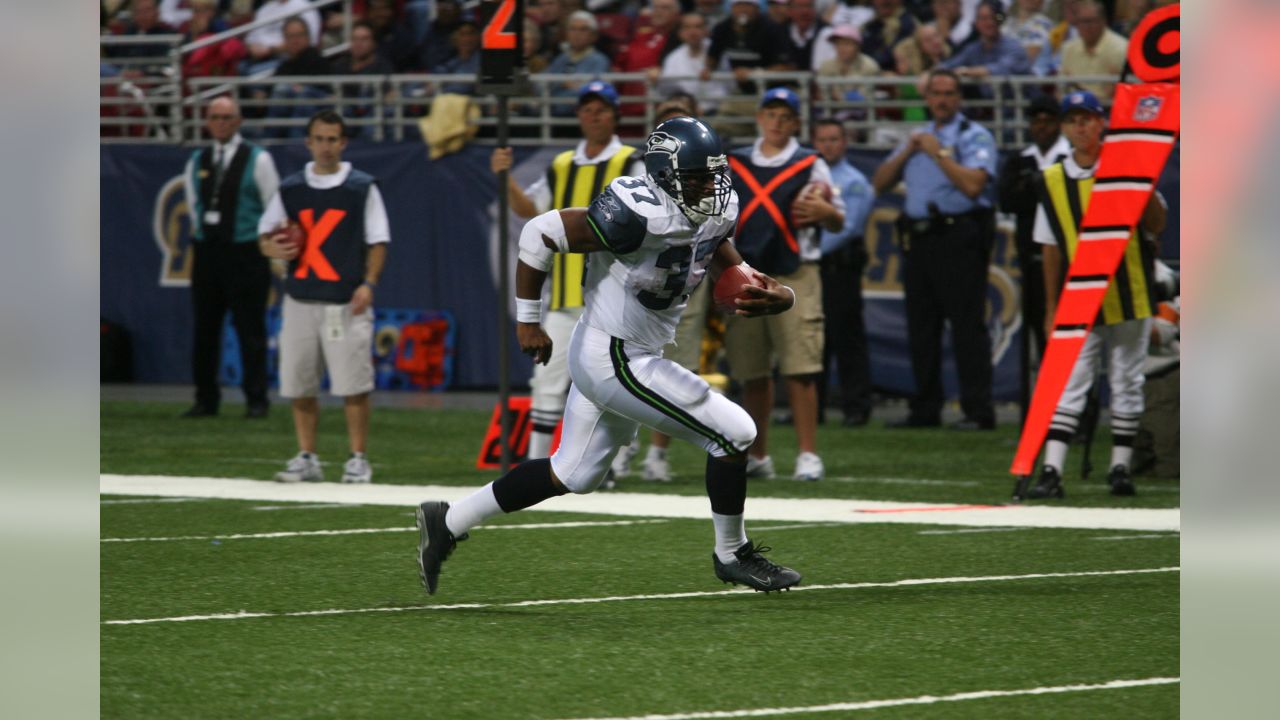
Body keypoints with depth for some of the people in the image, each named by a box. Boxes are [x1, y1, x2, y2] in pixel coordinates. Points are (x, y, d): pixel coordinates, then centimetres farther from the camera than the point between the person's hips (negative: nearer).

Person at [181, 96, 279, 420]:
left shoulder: (257, 160, -2)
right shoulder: (197, 162, 10)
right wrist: (202, 229, 15)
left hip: (246, 251, -4)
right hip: (207, 252, 4)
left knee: (250, 331, -3)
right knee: (204, 329, 6)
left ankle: (256, 401, 1)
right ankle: (206, 400, 12)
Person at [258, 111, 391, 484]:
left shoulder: (362, 188, 2)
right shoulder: (291, 189, 10)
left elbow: (378, 242, 1)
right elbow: (264, 237, 14)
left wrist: (368, 283, -12)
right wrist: (274, 249, -9)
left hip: (346, 302, -3)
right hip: (300, 299, 3)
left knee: (353, 384, -6)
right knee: (298, 385, 3)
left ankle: (358, 460, 3)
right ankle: (306, 459, 13)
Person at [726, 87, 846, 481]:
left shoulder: (810, 165, 6)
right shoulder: (733, 164, 14)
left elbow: (838, 222, 5)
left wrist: (824, 211, -17)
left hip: (794, 275, -3)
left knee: (799, 370, -10)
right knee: (752, 372, 6)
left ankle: (807, 453, -8)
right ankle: (757, 456, 15)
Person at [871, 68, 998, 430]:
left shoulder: (974, 136, -1)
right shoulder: (918, 137, 21)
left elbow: (973, 184, -17)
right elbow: (879, 183, 16)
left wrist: (939, 153, -13)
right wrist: (907, 152, 3)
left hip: (959, 235, -7)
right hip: (917, 235, 7)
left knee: (967, 326, -9)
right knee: (921, 328, 9)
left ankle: (978, 410, -10)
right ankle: (925, 410, 15)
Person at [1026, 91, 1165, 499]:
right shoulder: (1052, 181, 5)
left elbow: (1156, 225, -6)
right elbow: (1051, 249, 8)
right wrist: (1051, 308, 8)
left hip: (1129, 297, 0)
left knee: (1127, 384, 6)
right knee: (1067, 384, -8)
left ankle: (1120, 467, 15)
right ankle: (1051, 472, -13)